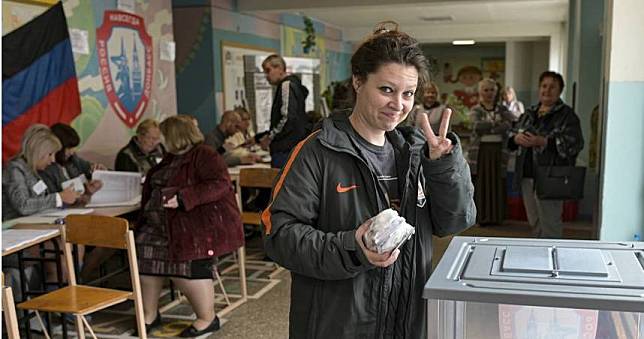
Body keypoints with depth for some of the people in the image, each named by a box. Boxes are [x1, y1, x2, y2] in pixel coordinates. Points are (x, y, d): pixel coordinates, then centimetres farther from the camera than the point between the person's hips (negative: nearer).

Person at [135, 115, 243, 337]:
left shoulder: (205, 156, -11)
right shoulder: (171, 159, 19)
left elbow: (220, 184, -26)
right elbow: (154, 186, 35)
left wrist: (183, 198, -29)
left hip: (200, 224, -9)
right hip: (164, 224, 9)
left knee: (189, 267, -18)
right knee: (143, 254, -4)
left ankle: (207, 319, 1)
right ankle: (149, 315, 8)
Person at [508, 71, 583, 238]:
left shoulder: (567, 115, -3)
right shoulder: (529, 114, 17)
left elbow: (575, 143, -15)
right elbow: (511, 135, 20)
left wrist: (543, 142, -23)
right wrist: (517, 138, -5)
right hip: (527, 175, 7)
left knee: (549, 224, -5)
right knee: (535, 223, 16)